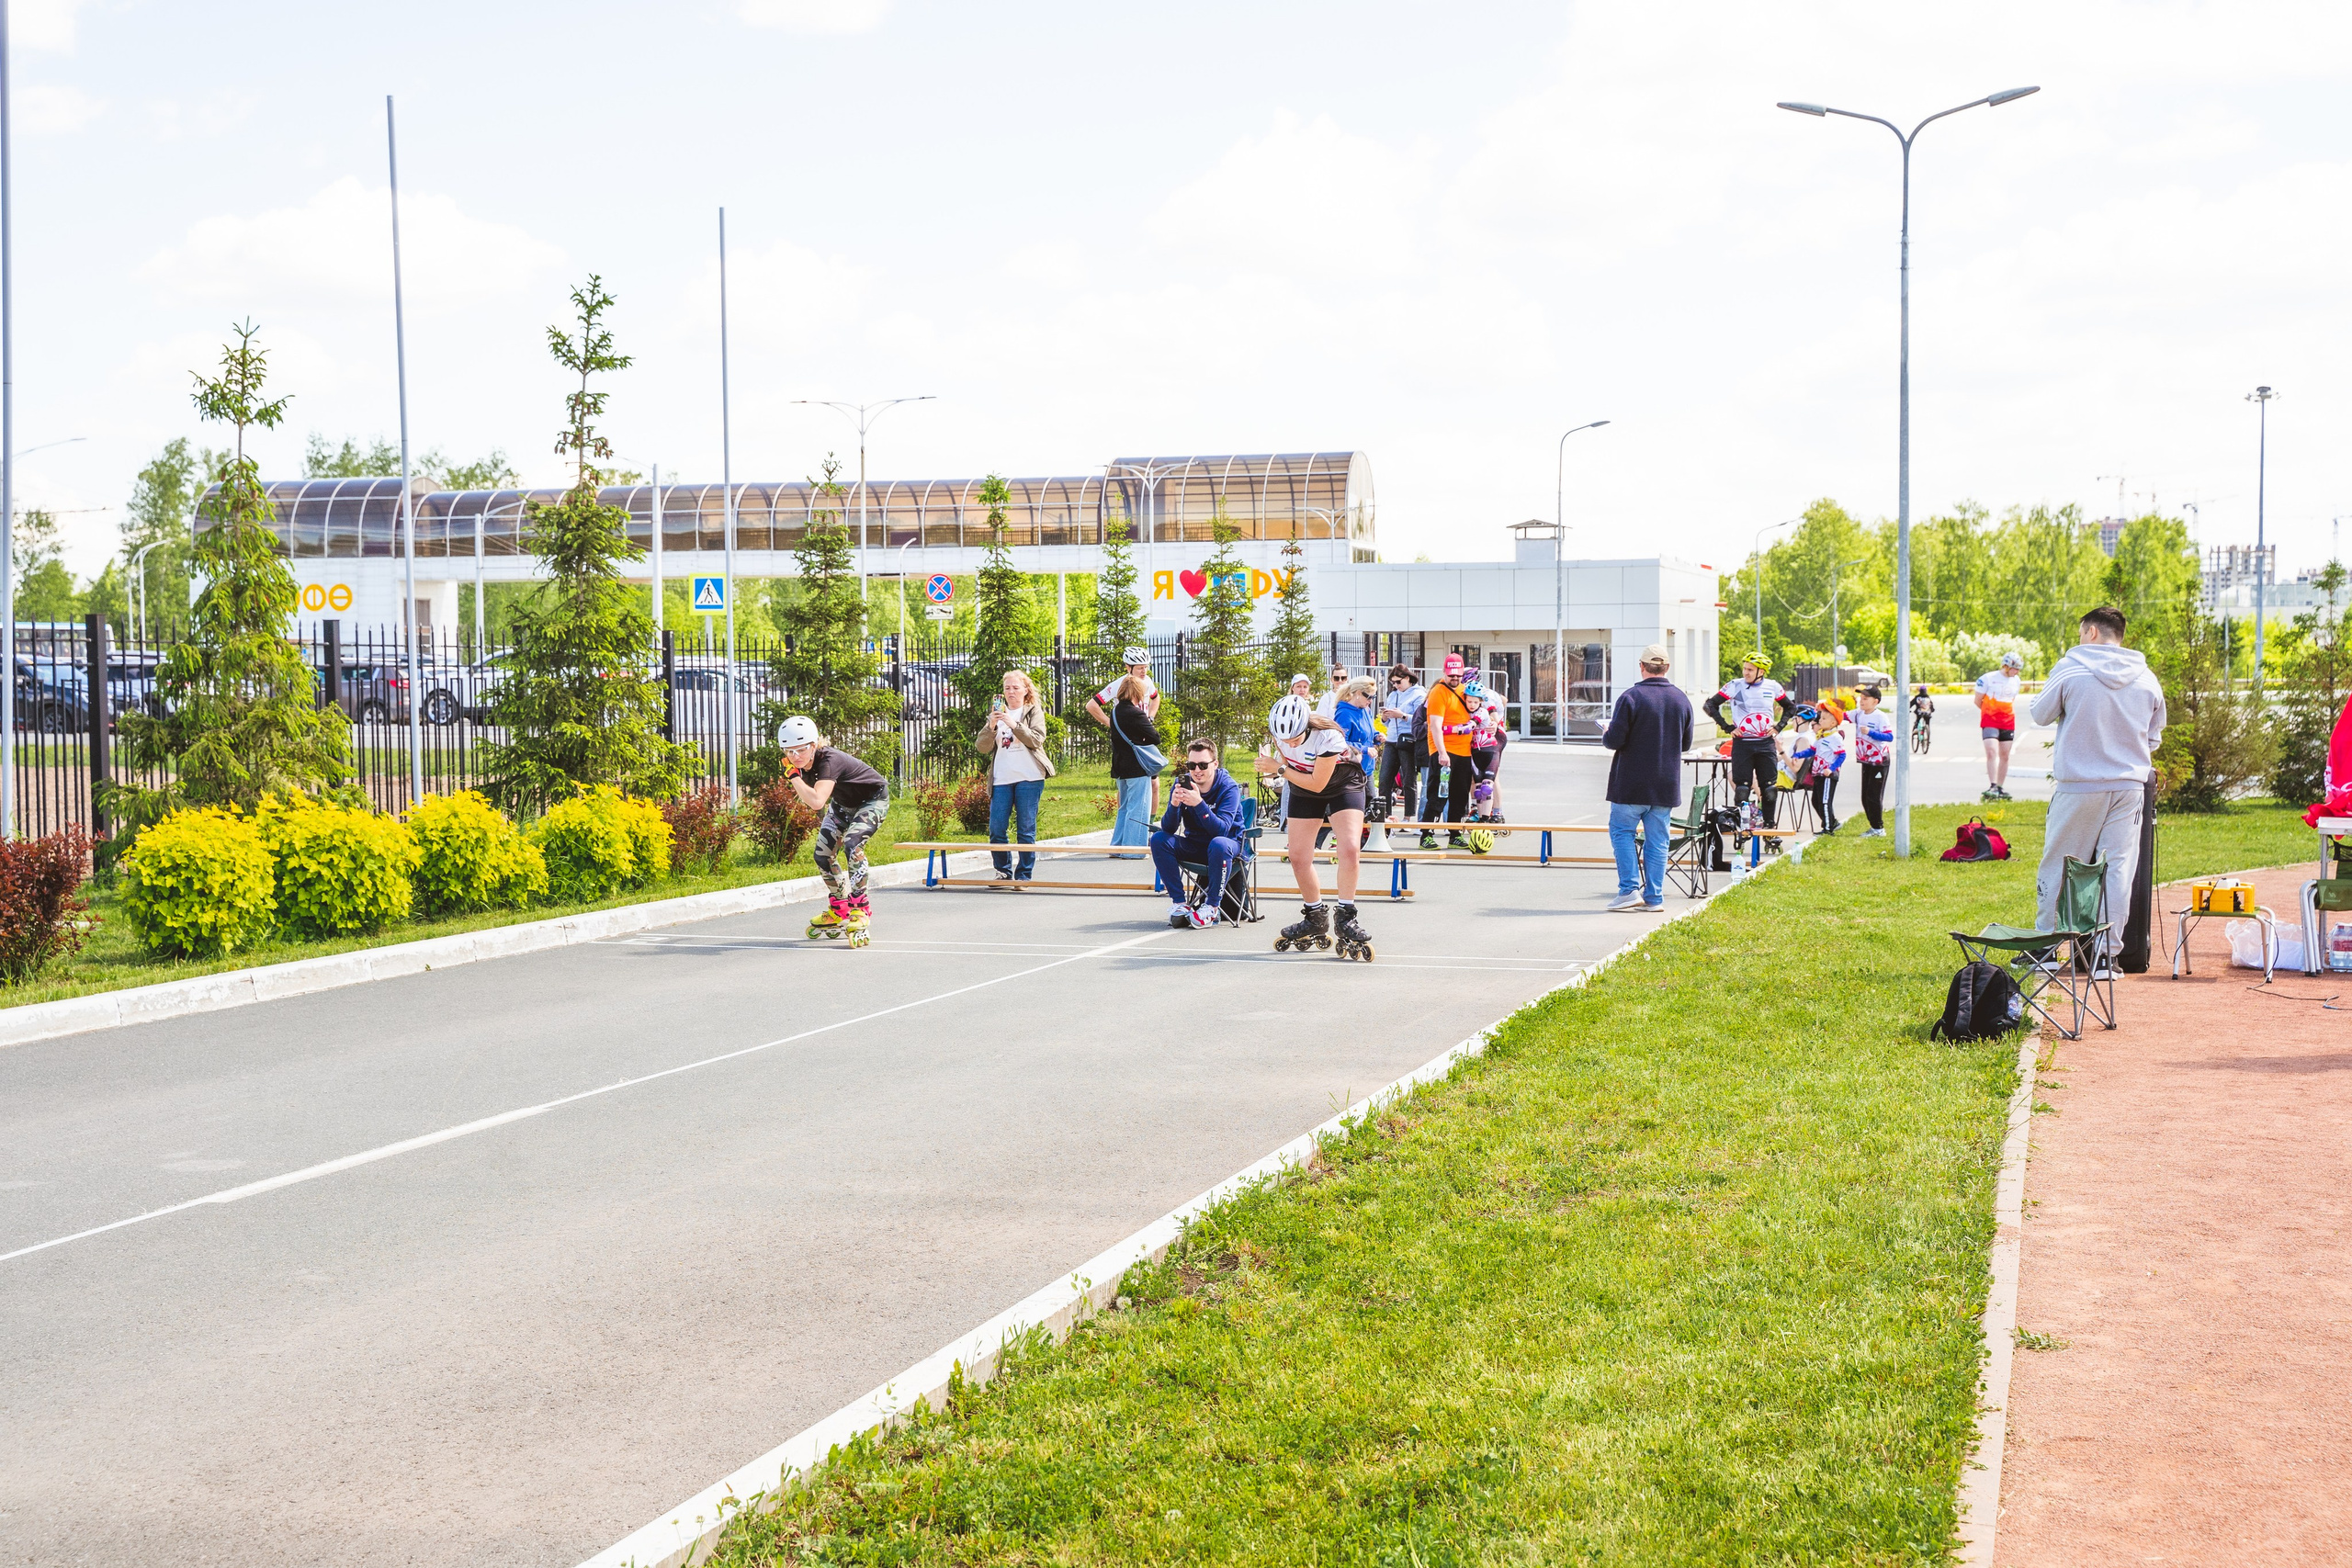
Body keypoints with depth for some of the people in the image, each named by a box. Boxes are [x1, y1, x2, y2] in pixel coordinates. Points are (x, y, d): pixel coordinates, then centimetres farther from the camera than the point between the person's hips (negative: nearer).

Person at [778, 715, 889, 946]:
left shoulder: (829, 761, -37)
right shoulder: (802, 764, -14)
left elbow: (817, 802, -51)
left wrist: (793, 774, -45)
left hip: (873, 799, -8)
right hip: (843, 803, 8)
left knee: (852, 845, -29)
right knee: (822, 853, 2)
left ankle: (860, 912, -21)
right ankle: (839, 911, 19)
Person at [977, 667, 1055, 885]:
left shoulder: (1034, 711, 7)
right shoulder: (998, 712, 16)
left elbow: (1036, 740, -10)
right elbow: (983, 747, 7)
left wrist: (1013, 724, -20)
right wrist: (991, 726, -10)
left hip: (1029, 778, -3)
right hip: (1001, 779, 3)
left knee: (1026, 829, -2)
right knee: (996, 830, -2)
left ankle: (1024, 875, 5)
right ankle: (1004, 872, 12)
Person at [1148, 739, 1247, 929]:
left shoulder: (1229, 788, -18)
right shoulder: (1182, 783, -7)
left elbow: (1221, 830, -30)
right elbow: (1168, 829, -12)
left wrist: (1199, 804, -42)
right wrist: (1174, 805, -32)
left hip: (1228, 844, -4)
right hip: (1194, 845, 4)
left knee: (1219, 844, -38)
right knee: (1159, 839, -19)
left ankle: (1211, 906, -23)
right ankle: (1179, 903, -17)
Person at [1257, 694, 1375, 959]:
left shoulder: (1328, 737, -36)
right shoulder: (1281, 731, -20)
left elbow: (1317, 784, -28)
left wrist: (1278, 768, -27)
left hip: (1342, 786, -5)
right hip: (1304, 790, 5)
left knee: (1349, 849, -23)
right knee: (1298, 858, -2)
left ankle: (1345, 918, -15)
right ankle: (1315, 919, 15)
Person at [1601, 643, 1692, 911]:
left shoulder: (1631, 697, -12)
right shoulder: (1681, 699, 6)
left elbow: (1614, 740, -14)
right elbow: (1686, 744, 14)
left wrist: (1606, 734, 8)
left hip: (1632, 783, -5)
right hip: (1666, 786, 5)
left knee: (1621, 831, 6)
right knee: (1657, 839, 8)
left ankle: (1630, 889, -3)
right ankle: (1654, 896, 7)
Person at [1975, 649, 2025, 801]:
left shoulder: (2015, 680, 12)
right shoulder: (1988, 678, -6)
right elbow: (1978, 700, 0)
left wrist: (2012, 716, 15)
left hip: (2008, 722, 5)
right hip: (1990, 721, -5)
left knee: (2004, 755, 5)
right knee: (1992, 752, -17)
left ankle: (2000, 788, 11)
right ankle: (1992, 787, -20)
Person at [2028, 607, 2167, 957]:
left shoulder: (2069, 669, -7)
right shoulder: (2148, 678, 6)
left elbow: (2040, 714, 4)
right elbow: (2153, 739, 15)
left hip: (2078, 785, -3)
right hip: (2129, 786, 3)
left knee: (2058, 865, 7)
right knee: (2118, 868, 5)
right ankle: (2108, 951, 3)